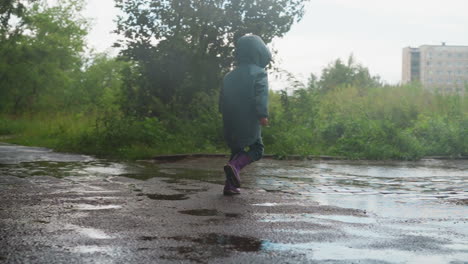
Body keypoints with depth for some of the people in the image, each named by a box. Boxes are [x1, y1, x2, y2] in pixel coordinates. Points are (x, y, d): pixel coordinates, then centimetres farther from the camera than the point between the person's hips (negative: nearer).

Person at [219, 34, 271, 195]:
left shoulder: (230, 75, 15)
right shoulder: (259, 73, -4)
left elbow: (222, 98, 18)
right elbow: (261, 95, -18)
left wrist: (225, 114, 28)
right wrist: (263, 114, -25)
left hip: (231, 122, 6)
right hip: (248, 122, -6)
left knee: (237, 150, 17)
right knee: (257, 149, 6)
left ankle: (230, 185, 10)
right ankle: (235, 166, -21)